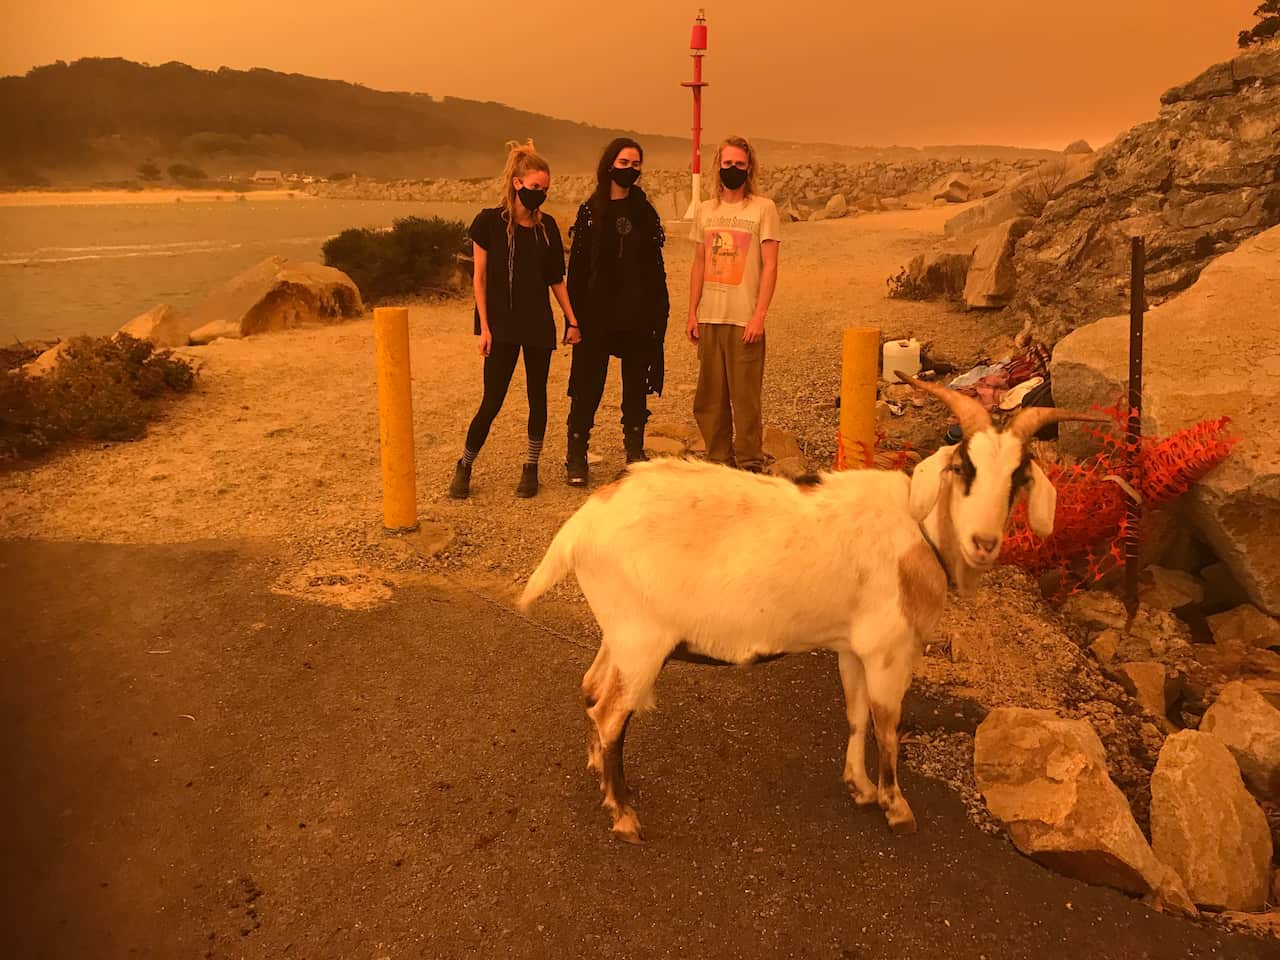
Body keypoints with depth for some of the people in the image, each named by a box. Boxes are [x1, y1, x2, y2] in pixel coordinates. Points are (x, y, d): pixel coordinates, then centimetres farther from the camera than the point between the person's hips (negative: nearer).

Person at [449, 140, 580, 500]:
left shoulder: (546, 225, 5)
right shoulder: (489, 222, -6)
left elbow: (556, 279, 10)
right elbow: (479, 278, -4)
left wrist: (571, 320, 7)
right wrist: (484, 327, -8)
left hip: (539, 324, 4)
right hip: (502, 325, -4)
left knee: (537, 396, 8)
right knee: (492, 402, -5)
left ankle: (531, 469, 21)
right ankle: (464, 467, 13)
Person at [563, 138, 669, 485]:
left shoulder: (645, 212, 9)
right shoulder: (590, 212, 2)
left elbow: (656, 265, 8)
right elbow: (577, 266, 0)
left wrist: (660, 312, 1)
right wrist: (574, 316, -6)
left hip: (639, 313, 2)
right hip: (598, 313, -2)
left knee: (636, 385, 8)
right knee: (588, 385, -1)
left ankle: (635, 451, 19)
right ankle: (576, 456, 7)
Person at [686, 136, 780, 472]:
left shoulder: (763, 208, -1)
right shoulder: (705, 210, 13)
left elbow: (770, 266, -5)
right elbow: (699, 264, 15)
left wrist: (759, 315, -13)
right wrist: (692, 313, 9)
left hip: (745, 319, -4)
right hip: (709, 318, 5)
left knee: (745, 398, -2)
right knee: (710, 397, 8)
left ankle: (750, 466, 8)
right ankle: (718, 463, 19)